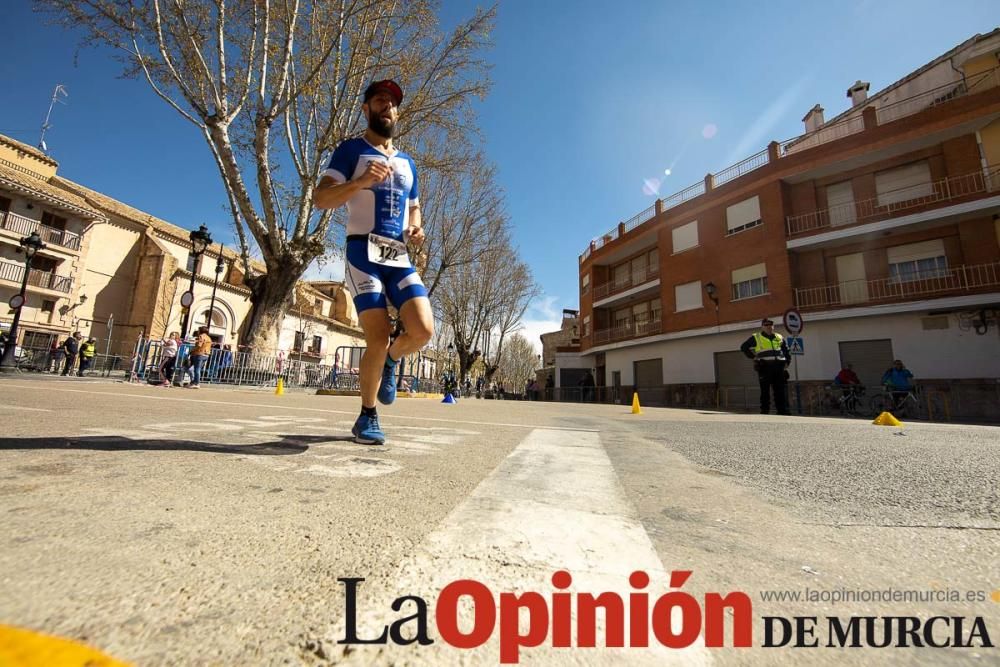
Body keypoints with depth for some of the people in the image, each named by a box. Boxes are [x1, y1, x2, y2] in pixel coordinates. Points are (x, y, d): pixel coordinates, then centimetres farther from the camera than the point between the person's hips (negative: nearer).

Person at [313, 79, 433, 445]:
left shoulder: (407, 162, 25)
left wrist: (416, 228, 7)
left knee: (423, 330, -16)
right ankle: (367, 417, 9)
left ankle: (390, 361, 19)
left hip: (400, 257, 5)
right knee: (378, 339, -13)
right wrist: (361, 182, -20)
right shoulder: (352, 149, 9)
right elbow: (321, 198, -3)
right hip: (363, 253, -4)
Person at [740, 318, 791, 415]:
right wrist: (753, 357, -2)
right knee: (765, 391, -1)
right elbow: (743, 347, 5)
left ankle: (783, 410, 9)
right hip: (764, 367, -4)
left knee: (781, 390, 4)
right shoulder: (756, 338, 5)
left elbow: (786, 350, 28)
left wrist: (787, 361, 15)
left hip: (779, 367, 4)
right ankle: (765, 410, 4)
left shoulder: (779, 338, 19)